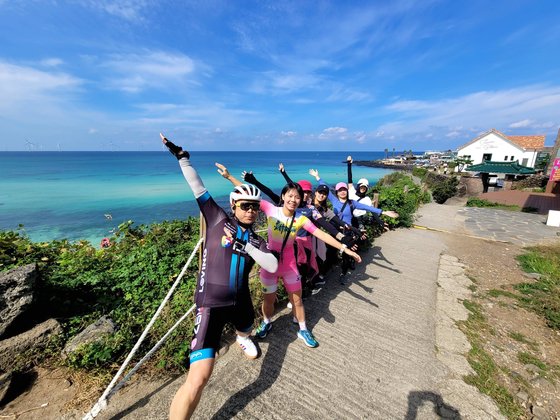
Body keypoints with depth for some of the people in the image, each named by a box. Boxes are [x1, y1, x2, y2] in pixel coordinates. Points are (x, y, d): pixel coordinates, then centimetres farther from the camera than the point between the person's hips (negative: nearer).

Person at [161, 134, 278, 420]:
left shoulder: (256, 241, 4)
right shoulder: (219, 220, -5)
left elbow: (273, 266, -11)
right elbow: (198, 189, -9)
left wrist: (245, 246, -20)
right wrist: (182, 157, -12)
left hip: (240, 300, 6)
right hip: (212, 302, -5)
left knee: (246, 330, 36)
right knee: (199, 376, -16)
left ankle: (242, 339, 74)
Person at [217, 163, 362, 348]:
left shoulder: (301, 219, -12)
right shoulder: (271, 209, -16)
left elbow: (322, 235, -14)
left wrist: (344, 248, -18)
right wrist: (229, 176, -14)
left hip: (289, 264, 1)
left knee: (297, 299, 14)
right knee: (269, 299, 18)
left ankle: (303, 330, 40)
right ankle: (266, 323, 49)